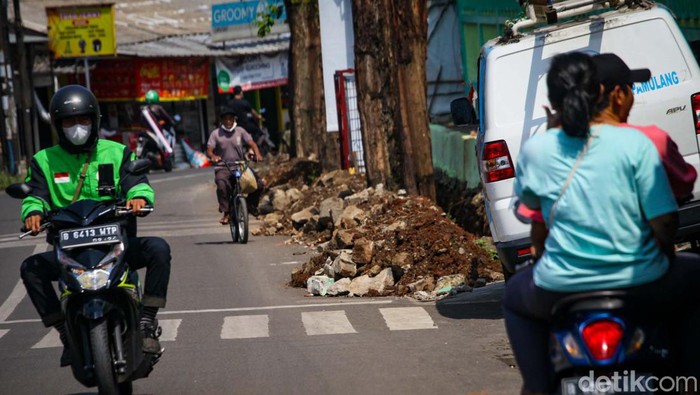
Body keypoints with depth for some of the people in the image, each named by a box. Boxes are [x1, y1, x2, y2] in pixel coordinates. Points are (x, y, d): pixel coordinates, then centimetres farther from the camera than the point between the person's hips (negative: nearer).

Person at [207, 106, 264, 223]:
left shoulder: (240, 131, 5)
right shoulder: (216, 133, 0)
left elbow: (251, 143, -2)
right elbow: (209, 150, -6)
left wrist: (257, 154, -23)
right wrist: (213, 156, -30)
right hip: (223, 167, -2)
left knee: (258, 183, -15)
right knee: (222, 185, -34)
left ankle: (251, 205, 14)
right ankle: (226, 213, -23)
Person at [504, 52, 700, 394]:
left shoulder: (534, 150, -2)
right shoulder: (635, 143, -9)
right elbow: (664, 221, -9)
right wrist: (666, 256, 12)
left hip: (562, 288, 1)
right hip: (639, 283, -1)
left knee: (515, 296, 34)